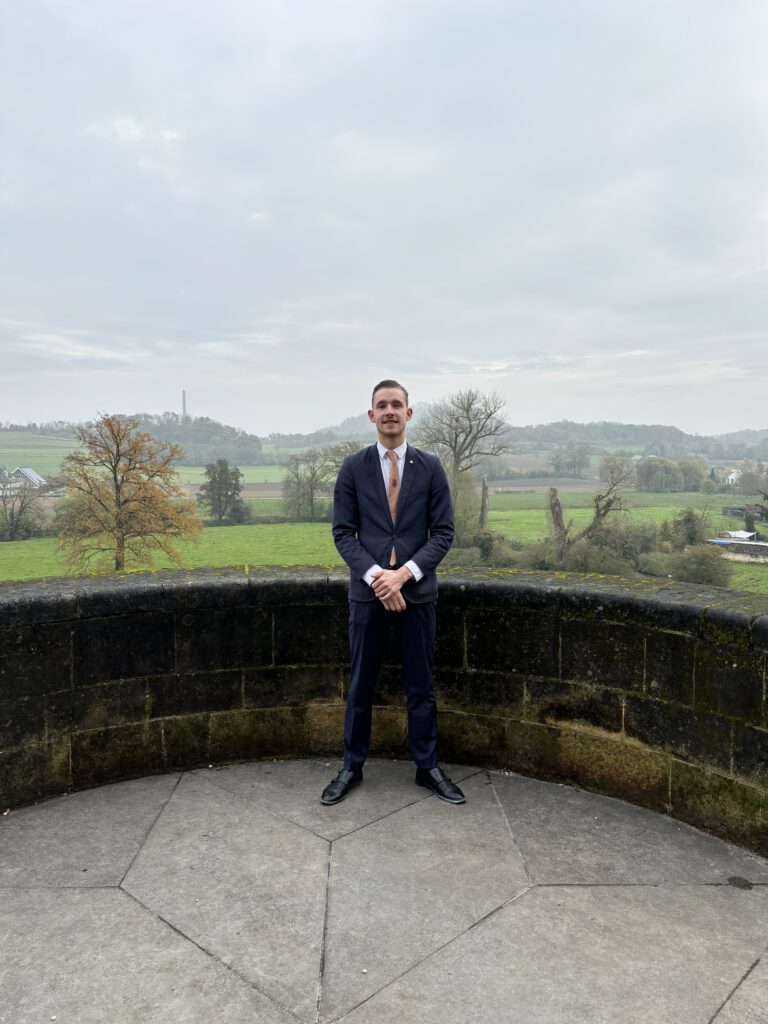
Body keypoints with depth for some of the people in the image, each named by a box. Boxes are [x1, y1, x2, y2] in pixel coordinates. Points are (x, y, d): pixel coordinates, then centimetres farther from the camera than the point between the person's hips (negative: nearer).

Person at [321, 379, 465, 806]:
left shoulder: (431, 467, 1)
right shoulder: (353, 467, 1)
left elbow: (444, 532, -1)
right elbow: (343, 533, -1)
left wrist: (404, 573, -13)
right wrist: (375, 575, -15)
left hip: (418, 589, 0)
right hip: (368, 589, 0)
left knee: (421, 685, 10)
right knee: (361, 684, 9)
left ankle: (428, 766, 25)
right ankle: (352, 767, 24)